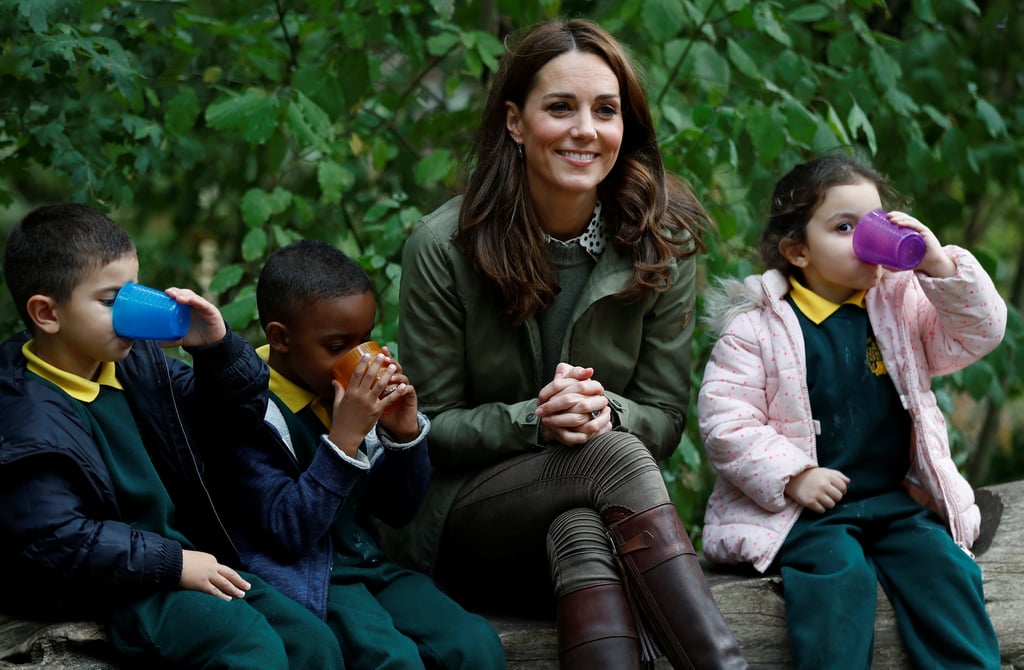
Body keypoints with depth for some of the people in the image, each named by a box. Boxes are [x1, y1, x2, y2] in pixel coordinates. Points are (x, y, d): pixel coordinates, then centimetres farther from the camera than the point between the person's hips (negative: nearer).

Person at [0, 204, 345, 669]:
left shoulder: (136, 361, 6)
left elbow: (229, 417, 17)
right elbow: (55, 538, -24)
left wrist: (217, 348, -4)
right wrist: (173, 563, -21)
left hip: (180, 556, 8)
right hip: (108, 588, -8)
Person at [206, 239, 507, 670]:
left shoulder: (353, 392, 7)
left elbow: (397, 510, 14)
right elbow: (289, 531, -20)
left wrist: (404, 433, -5)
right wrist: (345, 437, -24)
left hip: (369, 565, 6)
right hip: (302, 579, -6)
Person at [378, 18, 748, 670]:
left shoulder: (663, 244, -2)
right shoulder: (442, 246, -9)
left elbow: (664, 418, 2)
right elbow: (431, 426, -5)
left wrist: (604, 412, -22)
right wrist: (534, 421, -24)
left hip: (597, 507, 2)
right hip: (464, 512, -2)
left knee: (582, 536, -37)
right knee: (611, 456, -34)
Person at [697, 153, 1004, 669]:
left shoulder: (902, 304, 10)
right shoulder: (757, 325, -3)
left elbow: (979, 334, 2)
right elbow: (723, 419, -7)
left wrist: (940, 265, -12)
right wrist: (791, 476, -15)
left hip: (898, 500, 4)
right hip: (805, 507, -4)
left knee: (944, 568, -19)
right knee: (838, 572, -29)